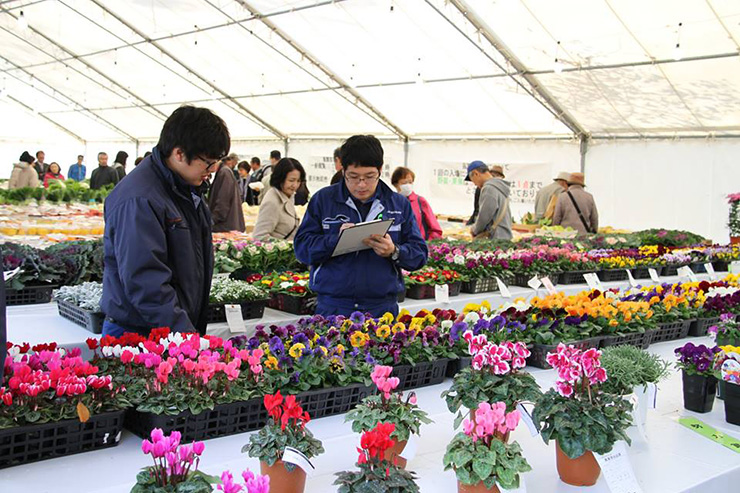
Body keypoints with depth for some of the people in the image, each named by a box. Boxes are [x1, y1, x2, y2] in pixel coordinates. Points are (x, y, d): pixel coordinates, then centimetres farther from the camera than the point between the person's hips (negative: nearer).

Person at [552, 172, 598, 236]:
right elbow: (594, 219, 11)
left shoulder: (562, 197, 1)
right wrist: (594, 234, 22)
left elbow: (556, 219, 1)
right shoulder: (589, 197, 7)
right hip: (584, 234, 2)